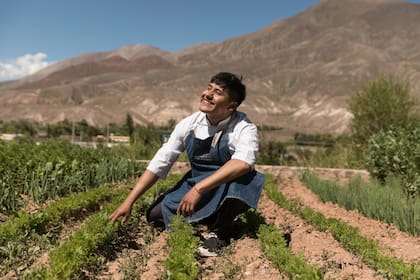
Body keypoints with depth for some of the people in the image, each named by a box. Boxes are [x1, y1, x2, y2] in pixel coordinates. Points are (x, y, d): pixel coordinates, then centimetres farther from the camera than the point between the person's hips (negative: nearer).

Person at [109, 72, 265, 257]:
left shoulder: (244, 129, -21)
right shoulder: (189, 124, -9)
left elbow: (243, 163, -42)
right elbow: (159, 164, -7)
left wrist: (199, 189, -46)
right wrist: (129, 202, -10)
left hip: (230, 193, -5)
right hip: (195, 187, 5)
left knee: (241, 178, -36)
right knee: (155, 215, -4)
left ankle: (221, 231, -9)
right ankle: (208, 220, 17)